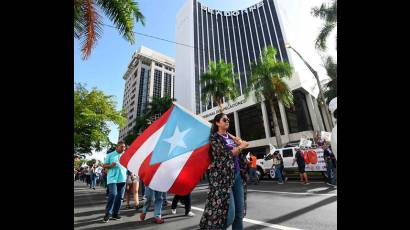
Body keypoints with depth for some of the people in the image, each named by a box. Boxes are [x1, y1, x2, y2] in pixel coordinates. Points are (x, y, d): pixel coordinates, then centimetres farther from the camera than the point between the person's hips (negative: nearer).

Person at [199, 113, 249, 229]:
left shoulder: (230, 136, 16)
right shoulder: (214, 137, -6)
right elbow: (226, 154, -14)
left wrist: (237, 141, -4)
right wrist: (241, 146, -3)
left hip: (237, 174, 7)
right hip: (223, 176, -7)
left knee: (240, 211, 11)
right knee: (229, 213, -6)